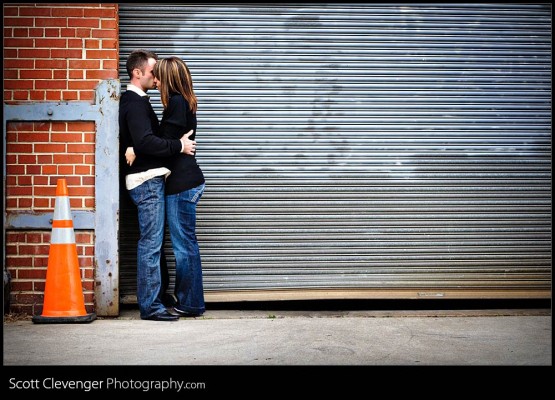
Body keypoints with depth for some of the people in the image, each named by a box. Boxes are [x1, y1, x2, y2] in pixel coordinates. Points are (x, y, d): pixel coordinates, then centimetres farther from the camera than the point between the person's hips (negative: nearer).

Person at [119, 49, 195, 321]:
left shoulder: (136, 101, 21)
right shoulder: (135, 103, -12)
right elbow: (145, 142, -23)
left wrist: (176, 142, 7)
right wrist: (179, 146, -16)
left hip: (149, 179, 11)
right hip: (146, 179, -11)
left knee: (150, 242, 13)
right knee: (151, 243, -9)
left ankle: (149, 299, 20)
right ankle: (151, 306, -6)